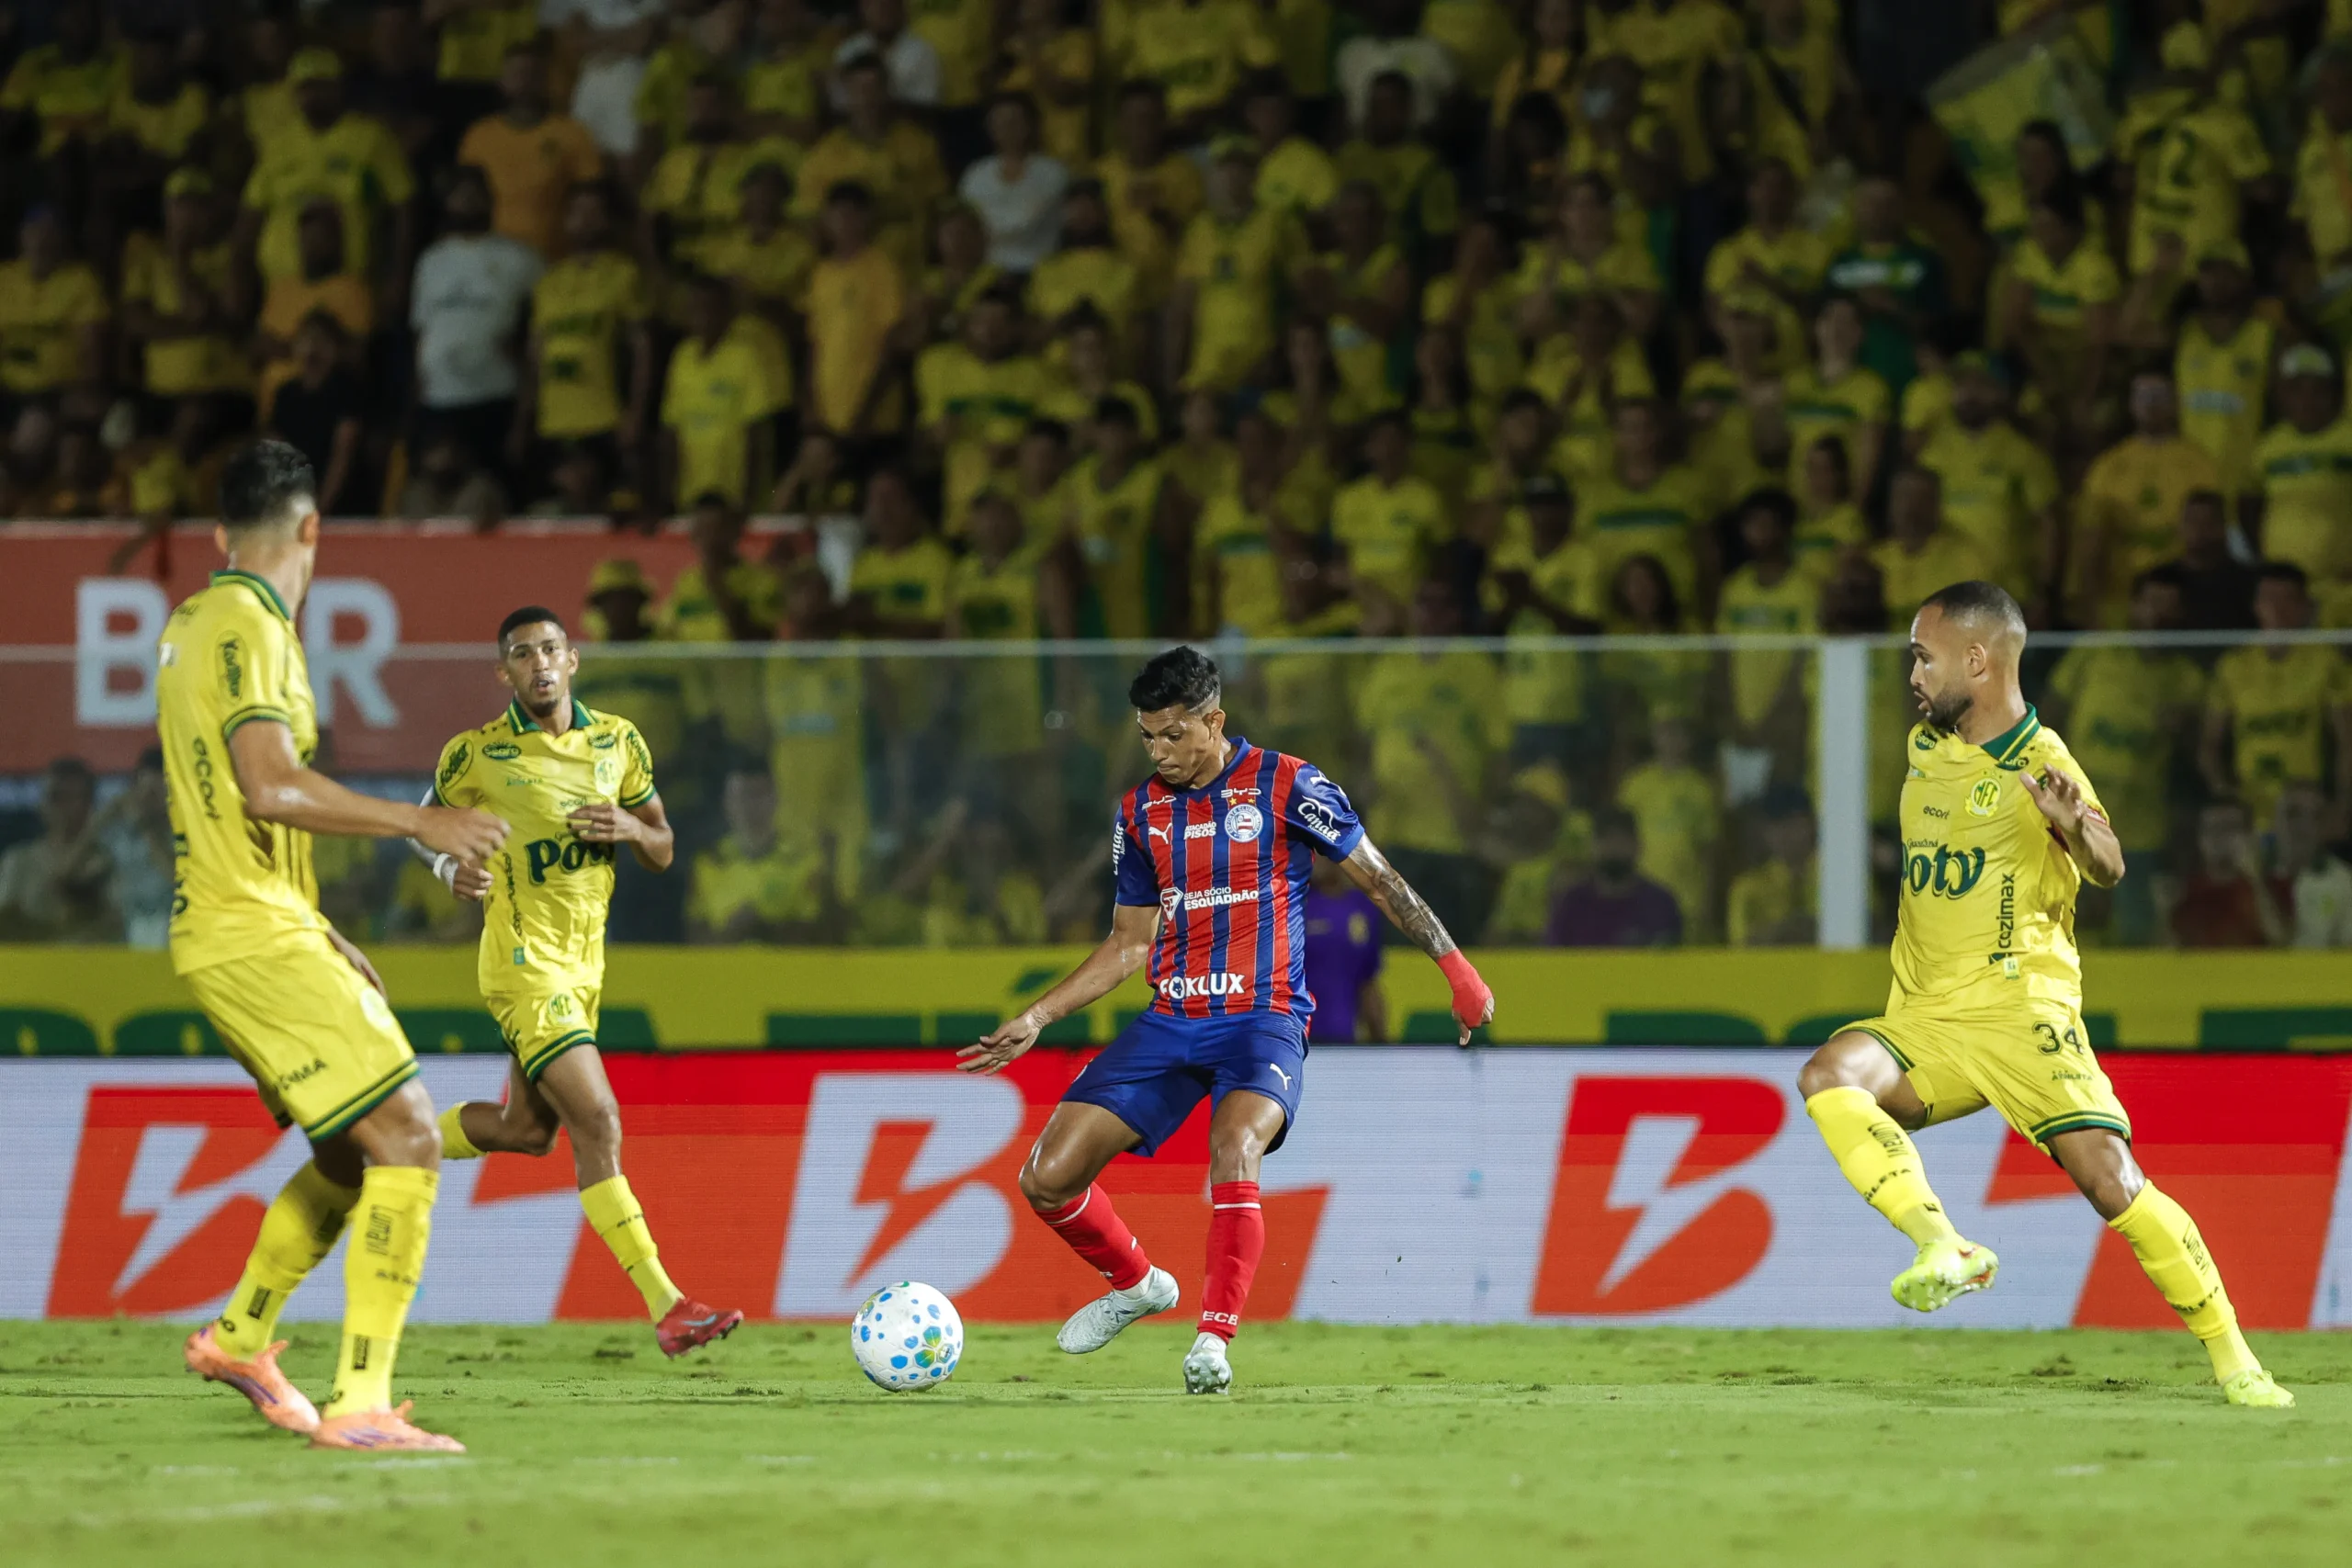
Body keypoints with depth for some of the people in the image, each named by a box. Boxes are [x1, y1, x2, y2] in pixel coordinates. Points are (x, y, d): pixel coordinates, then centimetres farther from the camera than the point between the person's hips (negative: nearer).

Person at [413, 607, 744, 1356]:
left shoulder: (617, 741, 3)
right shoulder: (477, 755, -10)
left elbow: (663, 851, 10)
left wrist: (629, 828, -13)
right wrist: (451, 867, -16)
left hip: (583, 965, 7)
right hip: (525, 965, -7)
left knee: (528, 1130, 20)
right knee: (597, 1123, -17)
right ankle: (666, 1309, -20)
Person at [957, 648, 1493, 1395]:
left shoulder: (1285, 787, -5)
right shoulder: (1139, 812, 10)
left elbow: (1378, 877, 1)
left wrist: (1456, 968, -4)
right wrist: (1036, 1018, 12)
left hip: (1264, 1018, -5)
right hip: (1170, 1021, 5)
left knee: (1233, 1151, -35)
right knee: (1048, 1177, -5)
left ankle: (1214, 1337, -27)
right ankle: (1136, 1284, 22)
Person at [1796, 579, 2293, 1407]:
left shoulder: (2039, 762, -7)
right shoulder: (1924, 749, 15)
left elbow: (2108, 869, -24)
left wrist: (2077, 827, -44)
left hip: (2020, 1012, -6)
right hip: (1925, 1022, 6)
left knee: (2112, 1182, -16)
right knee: (1829, 1076, -24)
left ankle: (2232, 1360, -3)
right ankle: (1946, 1248, -32)